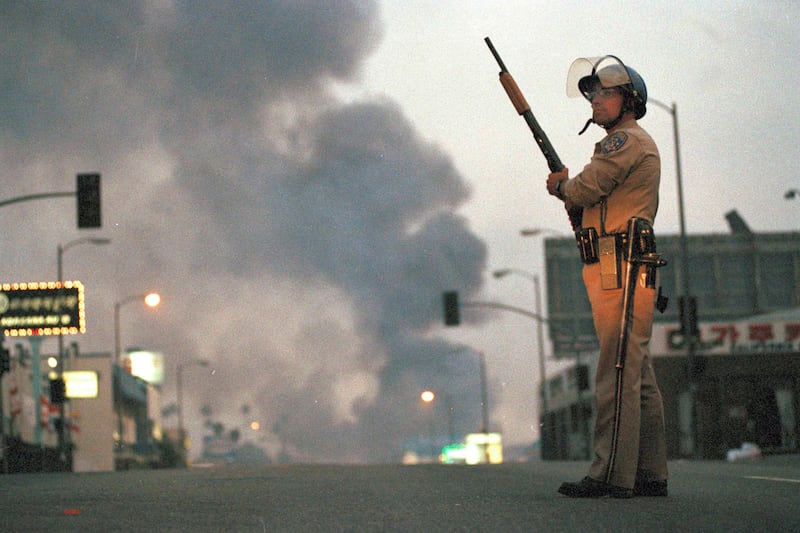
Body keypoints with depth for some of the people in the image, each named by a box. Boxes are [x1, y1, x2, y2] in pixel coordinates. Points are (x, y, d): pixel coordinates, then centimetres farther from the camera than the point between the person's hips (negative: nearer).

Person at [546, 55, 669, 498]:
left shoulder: (627, 140, -7)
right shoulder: (638, 145, 25)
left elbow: (584, 189, -15)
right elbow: (595, 205, 27)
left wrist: (561, 186, 6)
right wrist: (570, 192, 12)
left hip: (620, 268, -11)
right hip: (623, 274, 11)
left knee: (617, 374, -12)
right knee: (638, 377, 9)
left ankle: (612, 475, -14)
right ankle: (649, 474, 11)